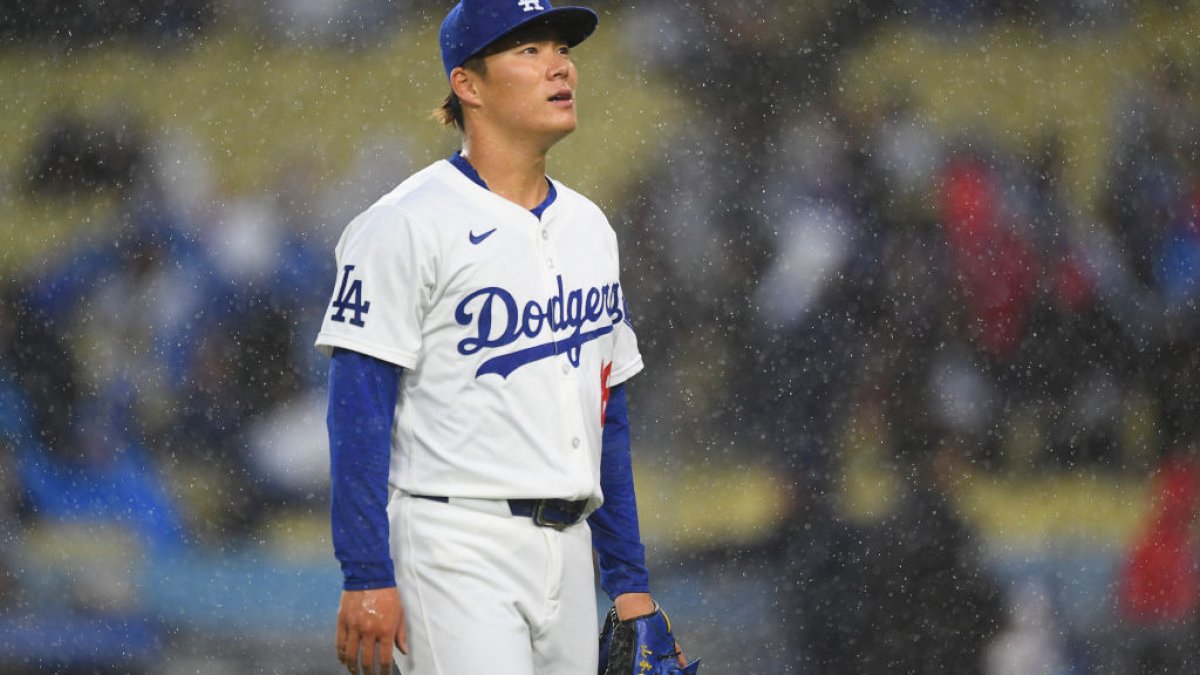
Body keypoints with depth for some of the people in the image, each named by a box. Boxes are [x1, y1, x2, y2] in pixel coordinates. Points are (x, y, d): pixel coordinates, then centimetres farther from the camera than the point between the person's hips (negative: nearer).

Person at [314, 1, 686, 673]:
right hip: (455, 552, -7)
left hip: (568, 551, 7)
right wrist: (367, 578, -17)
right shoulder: (407, 224, -7)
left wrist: (629, 581, 16)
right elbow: (359, 410, -10)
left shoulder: (589, 227, 16)